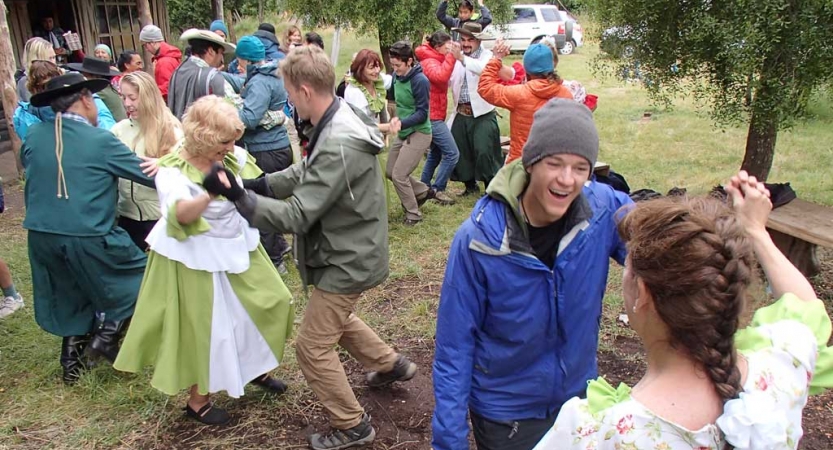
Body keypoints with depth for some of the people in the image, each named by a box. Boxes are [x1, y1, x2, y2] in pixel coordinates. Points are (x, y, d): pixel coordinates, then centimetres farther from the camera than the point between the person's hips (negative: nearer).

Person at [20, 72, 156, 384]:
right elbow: (150, 175, -10)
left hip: (41, 236, 6)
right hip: (88, 239, -6)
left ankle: (71, 360, 32)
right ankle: (106, 335, 11)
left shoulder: (34, 135, 2)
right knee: (140, 274, 15)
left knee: (70, 297, 25)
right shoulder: (101, 141, -14)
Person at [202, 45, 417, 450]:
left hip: (347, 260, -10)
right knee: (334, 318, 31)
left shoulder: (338, 147, -33)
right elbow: (303, 174, 8)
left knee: (312, 345, 4)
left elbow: (295, 216, -31)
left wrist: (236, 196, -33)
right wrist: (256, 184, -2)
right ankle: (391, 364, 48)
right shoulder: (337, 121, -1)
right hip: (349, 250, 10)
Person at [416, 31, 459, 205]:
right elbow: (441, 76, -34)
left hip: (433, 116, 11)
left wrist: (452, 56, 5)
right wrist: (451, 56, -33)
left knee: (436, 153, 20)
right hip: (433, 117, -11)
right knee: (452, 153, -11)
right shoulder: (429, 62, -15)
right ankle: (437, 189, -3)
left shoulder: (435, 60, 17)